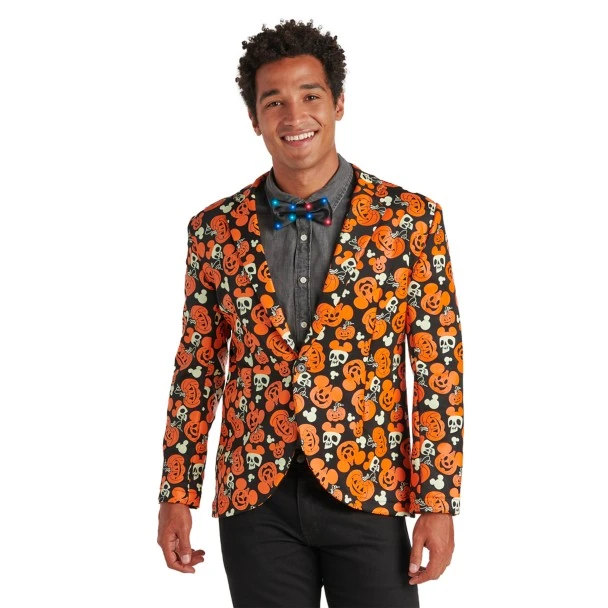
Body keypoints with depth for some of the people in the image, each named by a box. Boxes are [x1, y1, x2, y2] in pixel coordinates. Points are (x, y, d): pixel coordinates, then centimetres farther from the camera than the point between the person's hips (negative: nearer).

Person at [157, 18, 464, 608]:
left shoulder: (410, 219, -3)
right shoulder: (215, 229, 3)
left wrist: (438, 503, -6)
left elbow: (439, 368, -3)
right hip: (255, 495, 2)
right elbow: (196, 368, 9)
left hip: (369, 492, -1)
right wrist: (176, 495, 5)